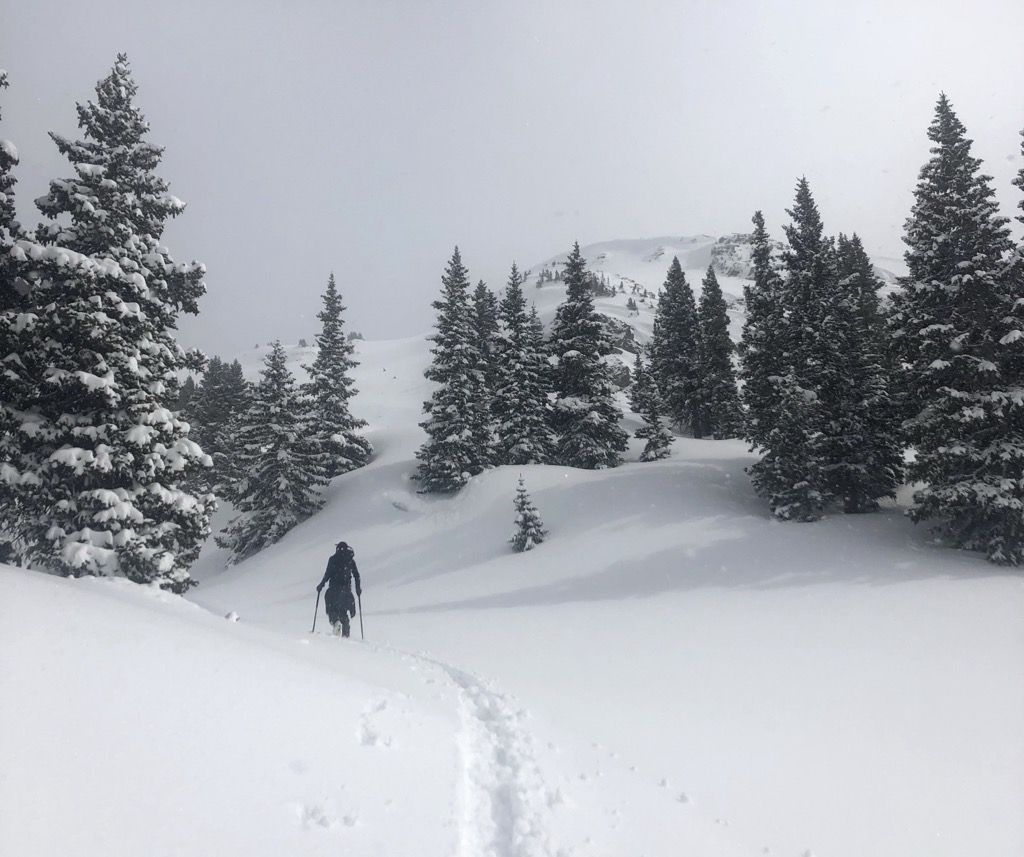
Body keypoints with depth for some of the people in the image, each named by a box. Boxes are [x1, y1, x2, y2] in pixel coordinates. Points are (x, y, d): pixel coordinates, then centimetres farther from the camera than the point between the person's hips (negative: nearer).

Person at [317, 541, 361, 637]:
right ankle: (345, 634, 3)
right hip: (346, 588, 3)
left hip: (334, 587, -3)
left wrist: (321, 584, 5)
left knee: (331, 608, 5)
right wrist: (358, 588, 16)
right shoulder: (350, 560, 8)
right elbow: (356, 575, 8)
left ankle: (335, 622, -26)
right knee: (343, 611, 11)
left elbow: (328, 574, -6)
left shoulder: (333, 559, 0)